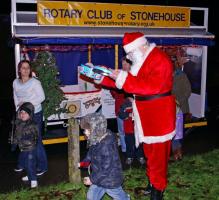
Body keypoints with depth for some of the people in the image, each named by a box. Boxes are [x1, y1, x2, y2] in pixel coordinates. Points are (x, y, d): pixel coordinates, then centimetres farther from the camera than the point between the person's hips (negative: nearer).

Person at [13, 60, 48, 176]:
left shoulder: (35, 82, -10)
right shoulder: (16, 82, 6)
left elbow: (41, 97, -9)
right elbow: (15, 97, 13)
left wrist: (28, 103, -15)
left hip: (35, 114, -5)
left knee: (36, 141, -3)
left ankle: (42, 166, 8)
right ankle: (22, 164, 27)